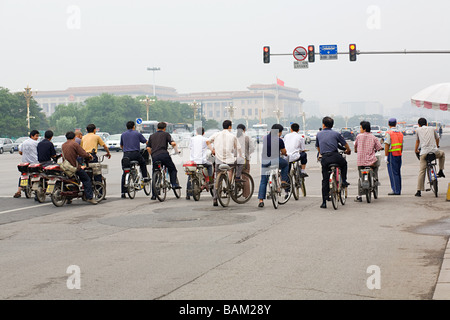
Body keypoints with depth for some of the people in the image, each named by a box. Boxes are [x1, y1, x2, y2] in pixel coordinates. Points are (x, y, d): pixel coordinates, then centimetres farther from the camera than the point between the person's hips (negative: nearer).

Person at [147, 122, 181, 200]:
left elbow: (148, 148, 14)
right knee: (172, 169, 17)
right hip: (164, 154, -3)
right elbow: (173, 143, -2)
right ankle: (174, 184, -4)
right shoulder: (166, 134, 11)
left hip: (154, 156, 3)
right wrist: (176, 150, 15)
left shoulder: (152, 136, 22)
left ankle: (154, 195, 7)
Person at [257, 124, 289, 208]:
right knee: (286, 163, 28)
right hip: (276, 161, -4)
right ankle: (283, 181, 23)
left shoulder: (265, 138, 8)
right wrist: (285, 154, 28)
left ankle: (261, 201, 2)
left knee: (263, 182, 10)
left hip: (265, 162, 4)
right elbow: (284, 152, 4)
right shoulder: (279, 140, -7)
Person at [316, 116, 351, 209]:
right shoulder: (336, 134, 7)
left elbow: (317, 147, 27)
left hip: (324, 158, 2)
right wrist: (348, 151, 39)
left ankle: (324, 202, 5)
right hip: (335, 156, -2)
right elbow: (345, 144, 18)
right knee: (344, 163, 33)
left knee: (325, 180, 8)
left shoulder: (319, 134, 14)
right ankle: (343, 181, 23)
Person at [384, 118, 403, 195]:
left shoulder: (388, 133, -10)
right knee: (398, 172, 11)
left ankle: (396, 190, -9)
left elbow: (387, 145, -15)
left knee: (393, 173, -6)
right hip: (398, 154, 7)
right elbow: (401, 145, 16)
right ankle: (398, 190, 14)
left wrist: (385, 156, -14)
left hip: (392, 154, -7)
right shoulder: (400, 132, 12)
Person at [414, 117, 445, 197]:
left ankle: (419, 191, -6)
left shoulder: (418, 130, 15)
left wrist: (416, 150, 43)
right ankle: (441, 171, 31)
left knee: (421, 171, 1)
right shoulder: (432, 128, 18)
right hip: (434, 151, 1)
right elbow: (437, 138, 31)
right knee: (442, 153, 35)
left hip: (423, 152, -1)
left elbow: (417, 141, 25)